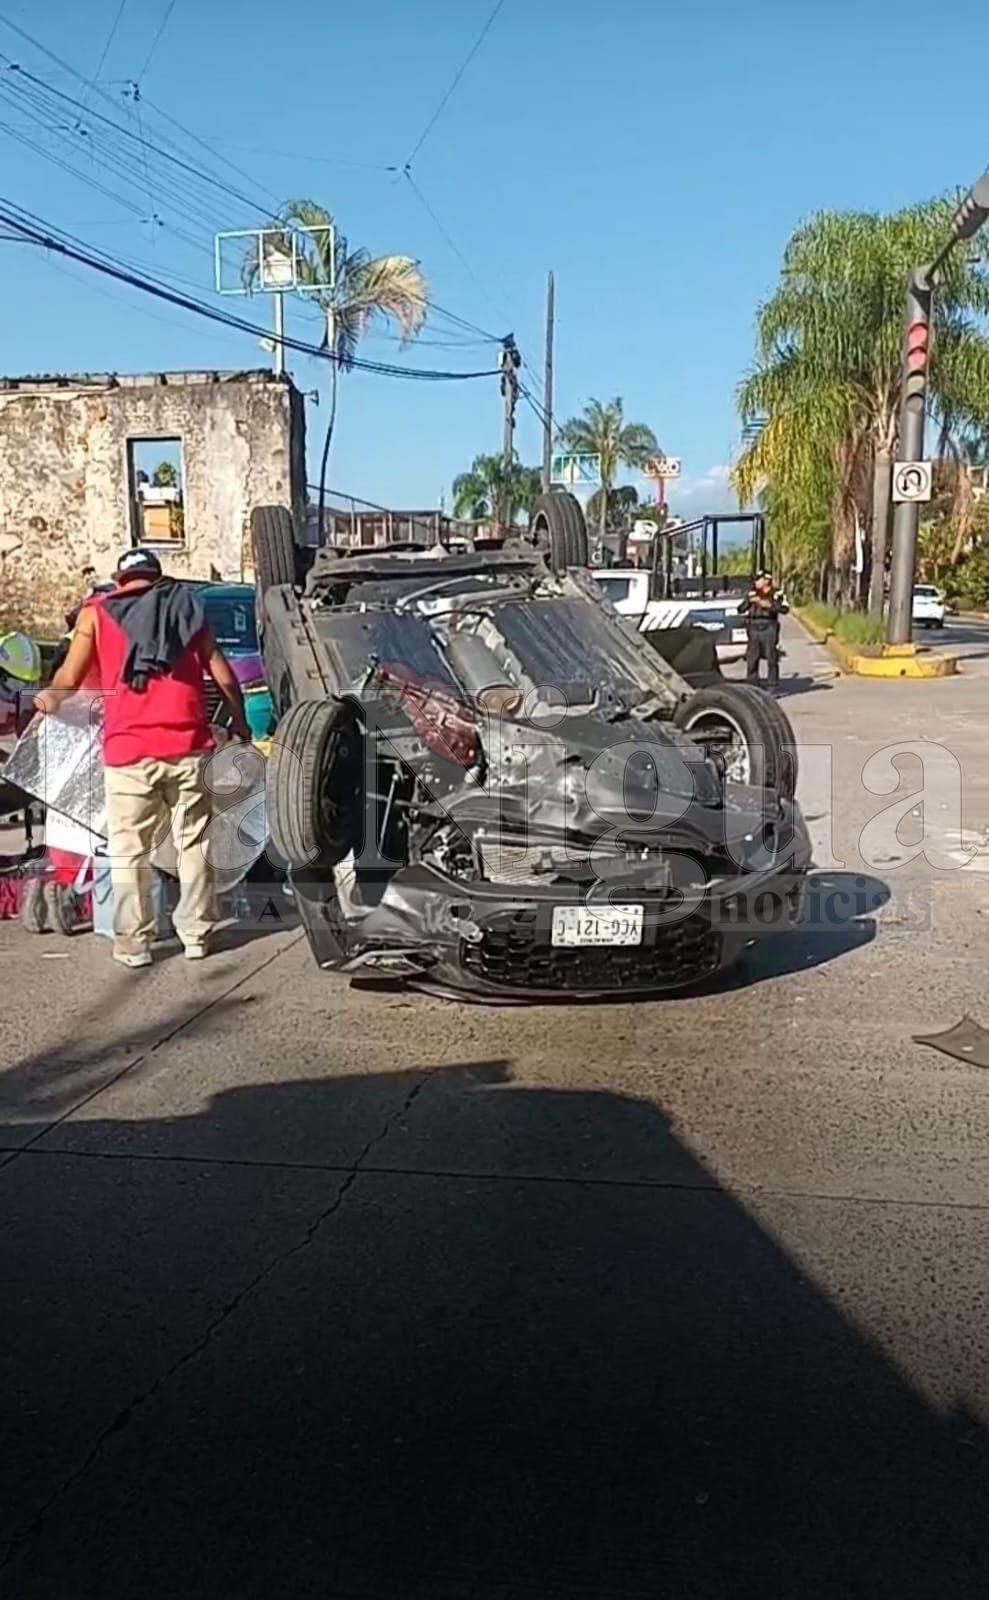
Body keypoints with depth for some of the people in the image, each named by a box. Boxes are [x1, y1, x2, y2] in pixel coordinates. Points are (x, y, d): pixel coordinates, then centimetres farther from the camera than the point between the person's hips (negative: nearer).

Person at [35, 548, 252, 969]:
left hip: (129, 750, -1)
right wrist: (239, 723, 23)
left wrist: (48, 699, 27)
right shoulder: (186, 607, 14)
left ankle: (133, 943, 9)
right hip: (187, 746, 2)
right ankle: (196, 934, 16)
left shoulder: (96, 613, 9)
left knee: (128, 851, 7)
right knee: (193, 844, 11)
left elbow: (69, 678, 5)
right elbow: (223, 676, 10)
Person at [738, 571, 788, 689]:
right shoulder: (752, 594, 13)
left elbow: (784, 609, -12)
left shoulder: (776, 595, 1)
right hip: (754, 629, 4)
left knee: (772, 659, -2)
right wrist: (749, 601, -5)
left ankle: (772, 686, 4)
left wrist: (769, 605, -18)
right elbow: (740, 610, 11)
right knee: (751, 659, 5)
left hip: (769, 629, -4)